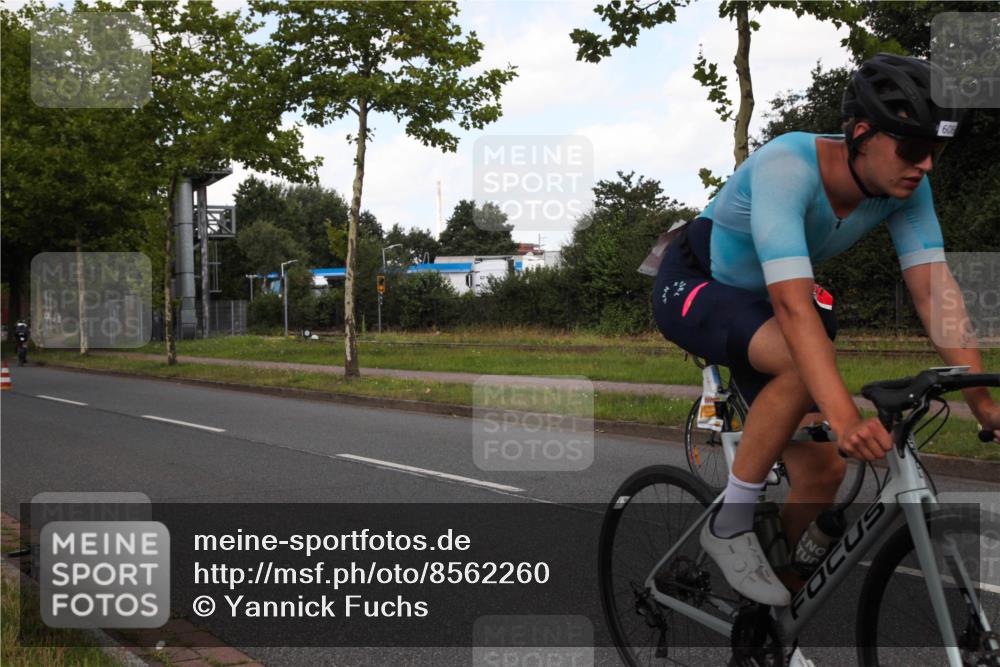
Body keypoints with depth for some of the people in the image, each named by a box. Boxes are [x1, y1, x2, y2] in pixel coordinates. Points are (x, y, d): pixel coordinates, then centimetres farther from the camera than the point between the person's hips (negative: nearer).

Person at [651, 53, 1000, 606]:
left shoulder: (905, 187, -15)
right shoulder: (787, 167, -35)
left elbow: (934, 291, -17)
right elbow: (792, 303, -45)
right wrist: (845, 419, -53)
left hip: (759, 302, 7)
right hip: (693, 287, -6)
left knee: (824, 471, -3)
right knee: (806, 362, -36)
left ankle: (778, 586, 22)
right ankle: (729, 524, -19)